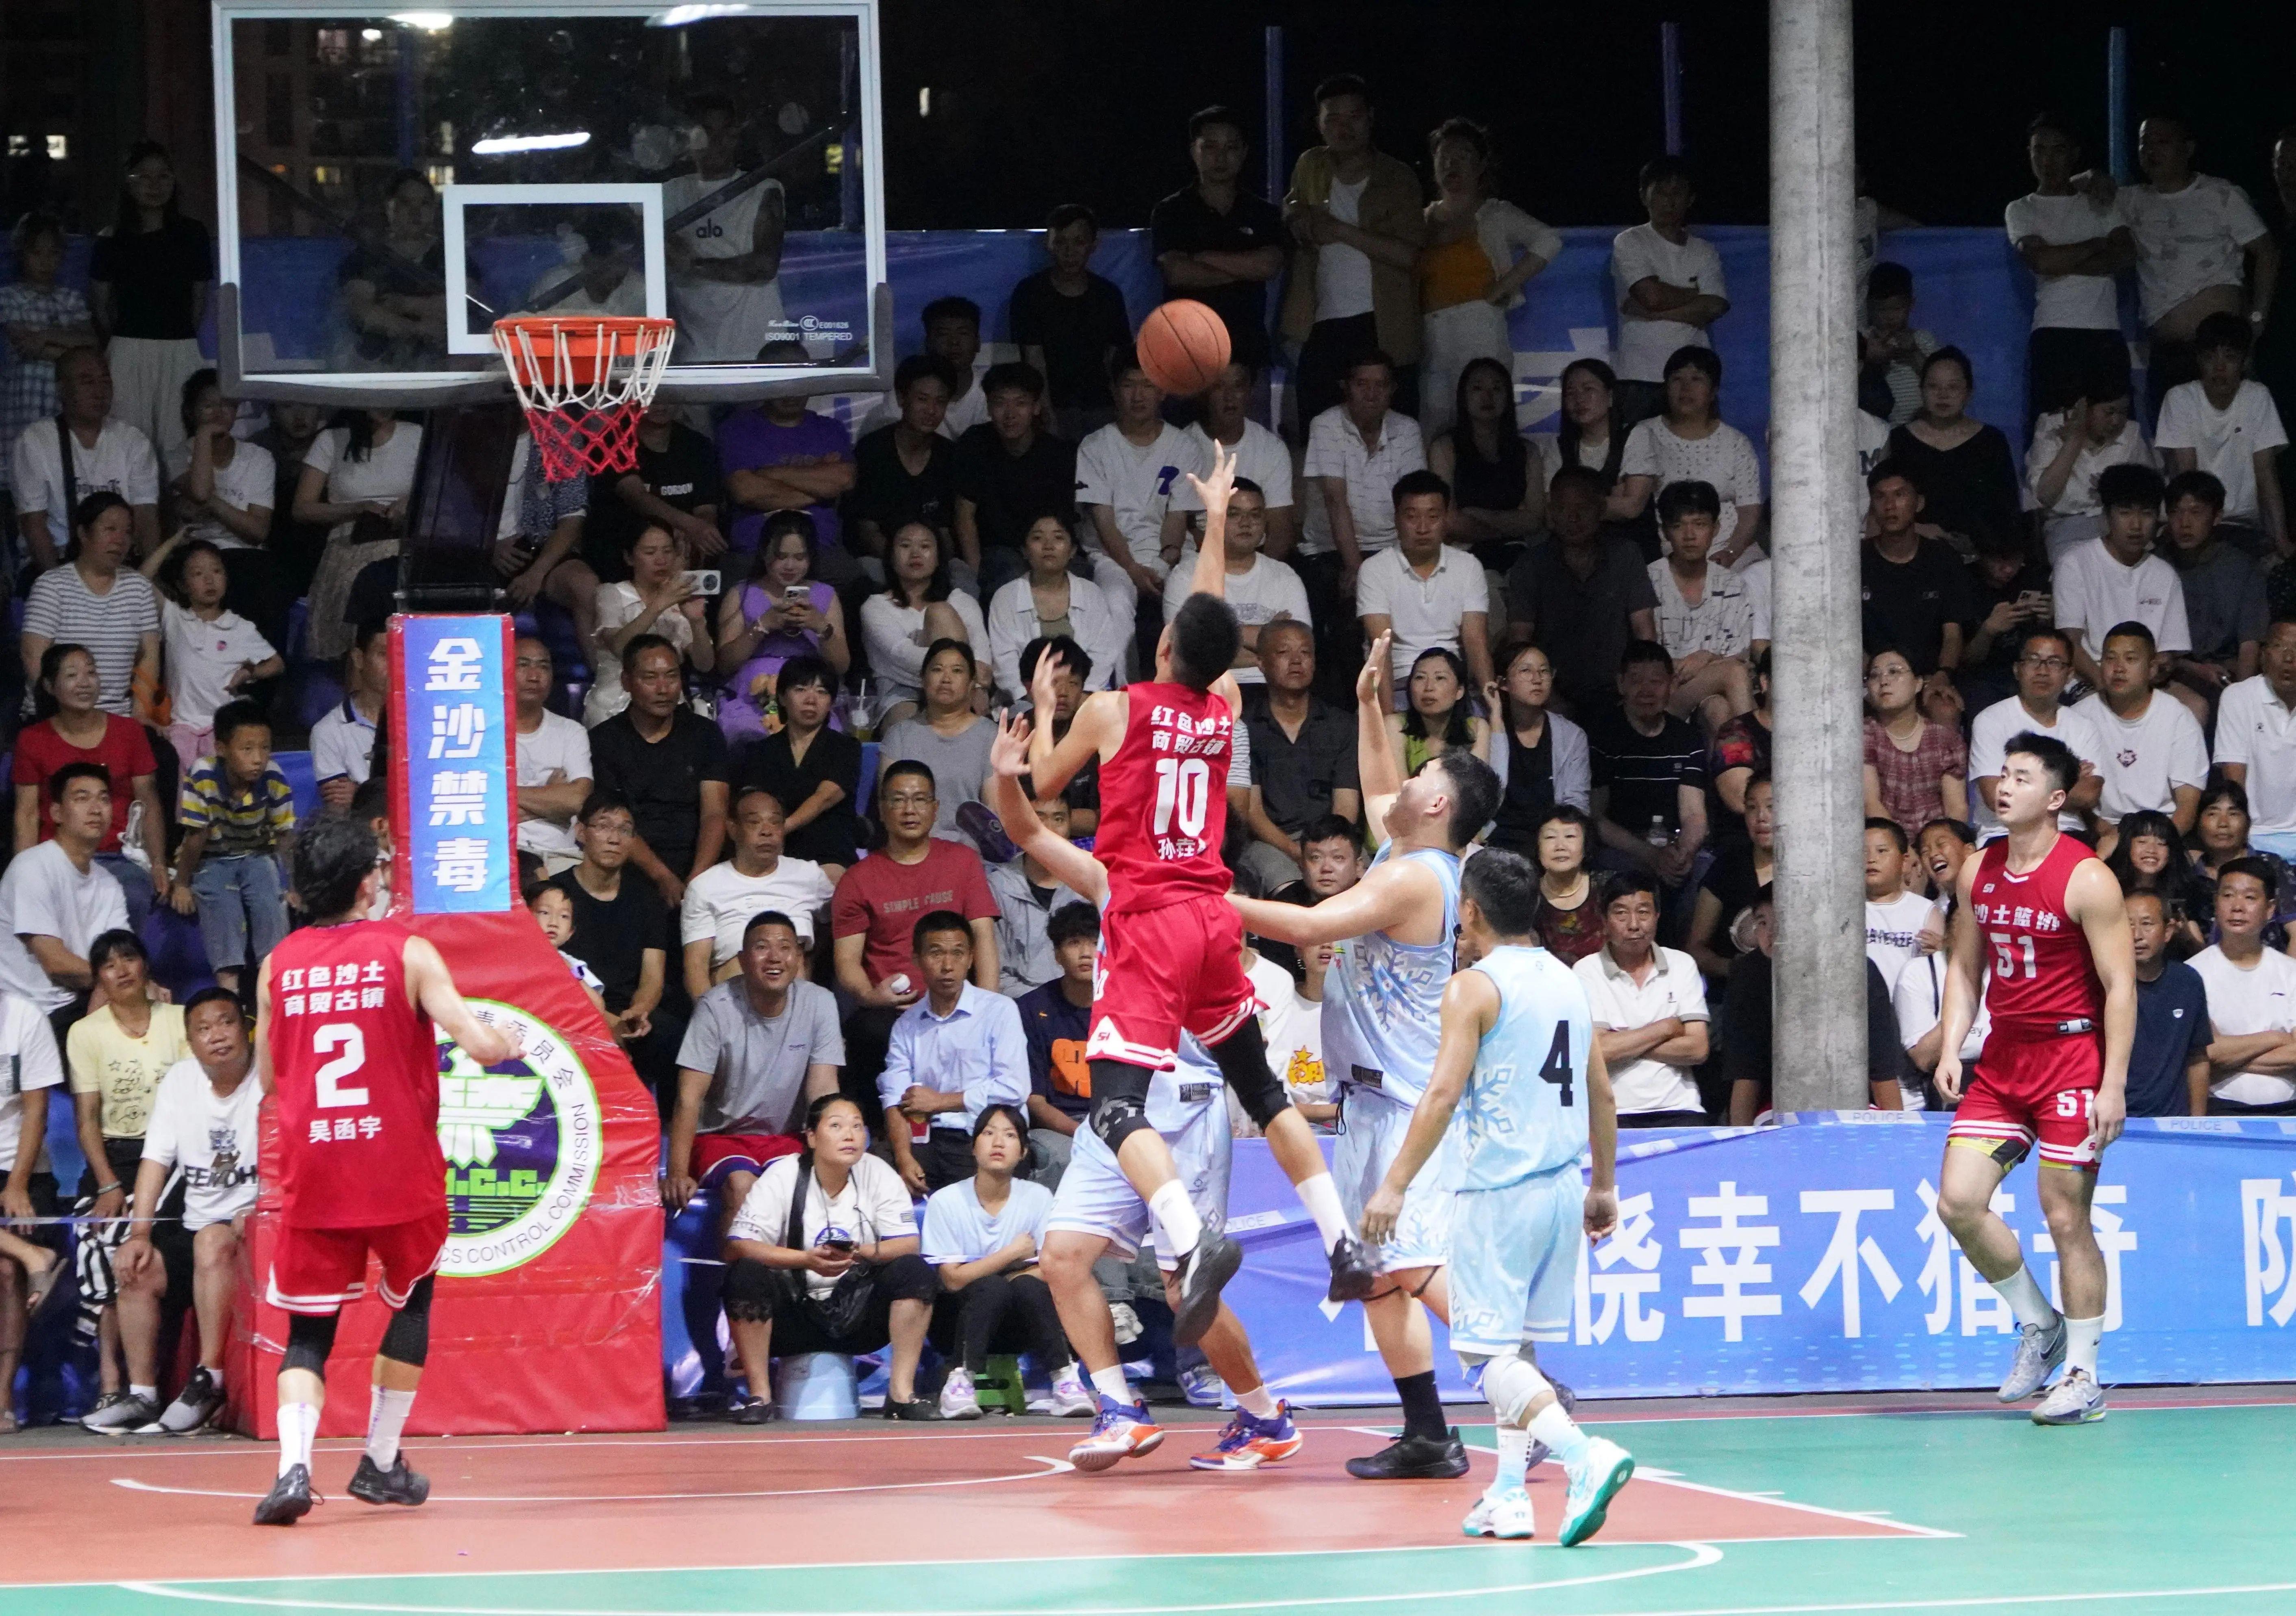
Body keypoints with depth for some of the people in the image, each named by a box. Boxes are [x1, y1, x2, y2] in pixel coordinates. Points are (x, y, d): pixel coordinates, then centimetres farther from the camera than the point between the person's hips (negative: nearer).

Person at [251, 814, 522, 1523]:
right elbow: (476, 1043, -12)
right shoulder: (408, 954, -6)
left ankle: (293, 1465, -18)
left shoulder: (278, 965, 4)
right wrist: (509, 1043, 10)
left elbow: (268, 1080, 13)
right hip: (401, 1171, -2)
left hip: (312, 1173, 2)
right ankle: (381, 1463, 22)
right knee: (411, 1302, 23)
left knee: (309, 1330, 6)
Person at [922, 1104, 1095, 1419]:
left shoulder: (1038, 1198, -3)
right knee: (991, 1287, -34)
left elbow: (1051, 1271, -9)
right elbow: (953, 1279, -13)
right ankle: (960, 1381, -28)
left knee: (1028, 1287, -32)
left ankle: (1066, 1379, -26)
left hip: (1020, 1319, 2)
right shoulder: (945, 1202, -8)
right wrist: (1012, 1253, -14)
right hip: (963, 1316, -2)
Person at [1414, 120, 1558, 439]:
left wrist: (1499, 291, -10)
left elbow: (1548, 243, -8)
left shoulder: (1494, 215, 6)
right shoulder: (1424, 221, 18)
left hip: (1481, 339, -4)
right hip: (1431, 344, 4)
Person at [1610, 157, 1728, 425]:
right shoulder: (1629, 243, 5)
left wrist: (1653, 313, -8)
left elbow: (1714, 309, -1)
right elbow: (1653, 296, -10)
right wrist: (1697, 295, 5)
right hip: (1640, 379, -3)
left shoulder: (1704, 252, 14)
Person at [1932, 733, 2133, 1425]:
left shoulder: (2086, 880, -11)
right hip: (2002, 1057, 6)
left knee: (2067, 1219, -4)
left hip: (2071, 1059, -6)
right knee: (1958, 1199, -4)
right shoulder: (1978, 873, 8)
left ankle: (2083, 1377, 6)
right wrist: (1950, 1049, 3)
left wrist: (2113, 1085, -17)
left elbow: (2120, 987, -12)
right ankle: (2038, 1325, 17)